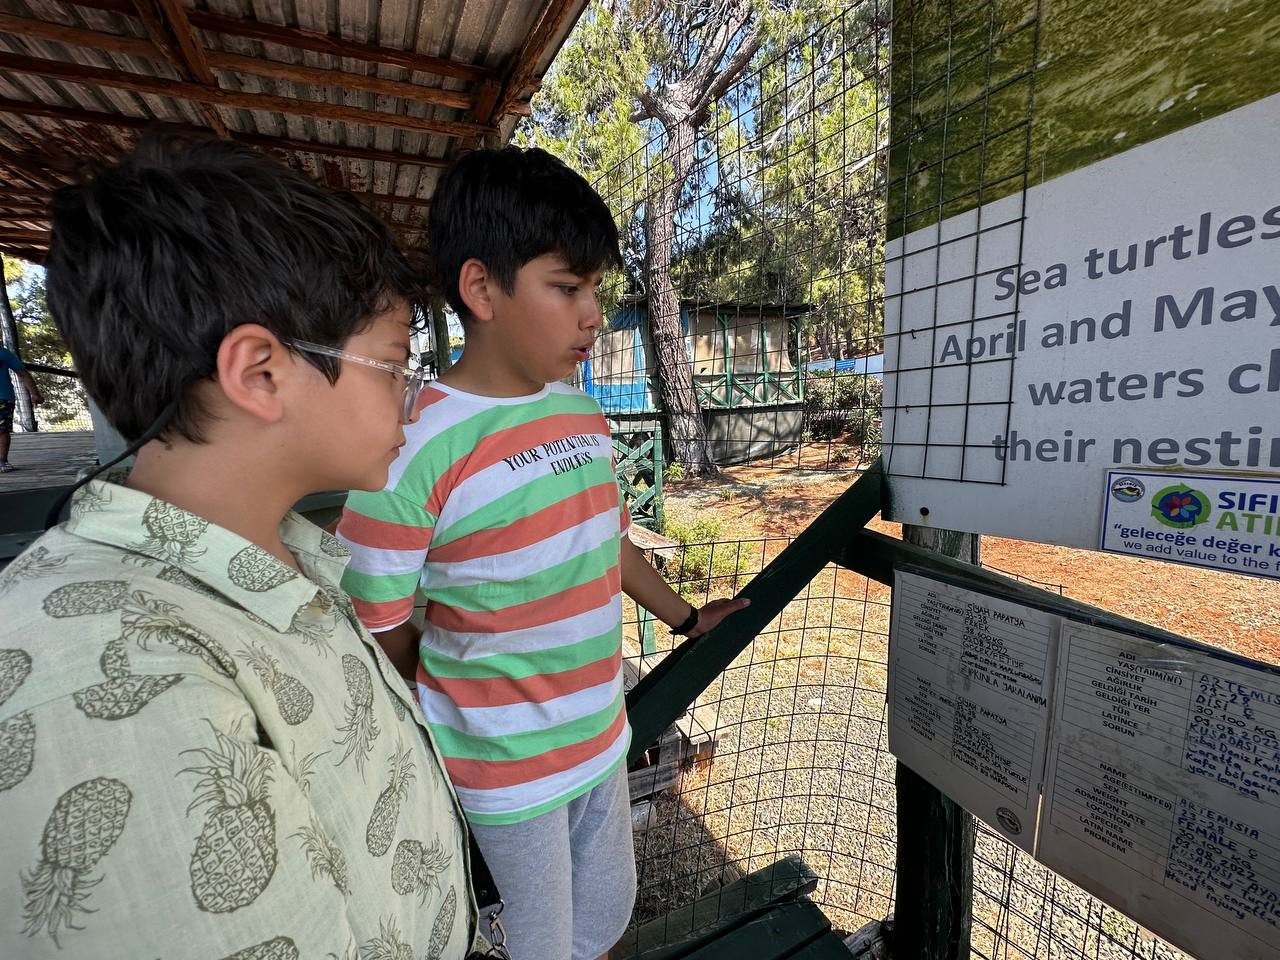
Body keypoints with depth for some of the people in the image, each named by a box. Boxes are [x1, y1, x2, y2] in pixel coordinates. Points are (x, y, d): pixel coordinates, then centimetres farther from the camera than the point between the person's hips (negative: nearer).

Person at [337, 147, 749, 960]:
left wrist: (686, 618, 18)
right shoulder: (414, 449, -24)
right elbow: (386, 641, -15)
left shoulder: (585, 416, -4)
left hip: (602, 737, 6)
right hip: (510, 769, -5)